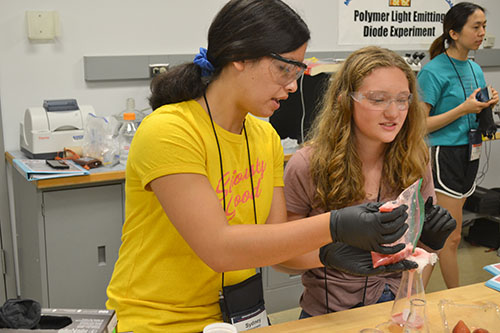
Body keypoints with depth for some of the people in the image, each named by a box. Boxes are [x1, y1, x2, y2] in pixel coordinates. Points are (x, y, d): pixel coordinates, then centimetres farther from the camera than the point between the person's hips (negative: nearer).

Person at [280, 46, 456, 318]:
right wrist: (326, 254, -26)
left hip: (396, 306, -1)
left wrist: (431, 240, -12)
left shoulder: (414, 162, -3)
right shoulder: (308, 166, -15)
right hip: (328, 315, 1)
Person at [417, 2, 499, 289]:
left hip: (469, 155, 8)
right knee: (452, 237, -1)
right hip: (445, 155, -8)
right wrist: (463, 109, -19)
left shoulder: (475, 69, 12)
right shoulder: (434, 71, -12)